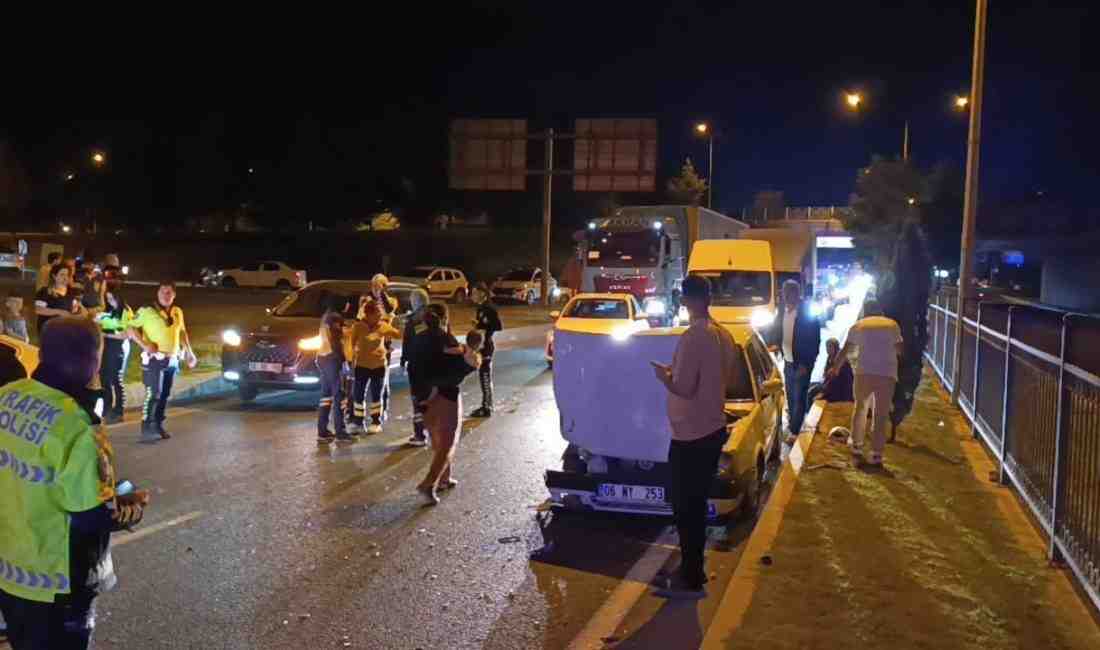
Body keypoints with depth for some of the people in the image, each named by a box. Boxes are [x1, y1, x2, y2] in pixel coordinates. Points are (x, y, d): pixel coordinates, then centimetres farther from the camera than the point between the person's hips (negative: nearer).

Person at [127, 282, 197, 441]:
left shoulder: (178, 312, 10)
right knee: (153, 395, -12)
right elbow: (130, 329, -8)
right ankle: (146, 429, -6)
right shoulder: (147, 311, -8)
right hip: (154, 359, -6)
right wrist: (144, 345, -19)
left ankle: (158, 426, 20)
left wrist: (189, 352, 20)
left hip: (172, 360, 6)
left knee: (165, 395, 10)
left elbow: (182, 332, 24)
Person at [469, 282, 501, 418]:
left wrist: (483, 327, -20)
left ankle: (487, 408, 3)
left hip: (486, 346, -9)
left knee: (486, 377, -3)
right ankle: (485, 406, 23)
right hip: (481, 346, 9)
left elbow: (499, 326, -20)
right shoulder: (480, 308, 12)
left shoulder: (489, 308, -15)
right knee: (483, 377, 14)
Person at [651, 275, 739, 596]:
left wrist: (662, 374, -5)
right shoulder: (723, 335, 6)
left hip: (691, 436, -9)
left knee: (685, 507, 2)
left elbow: (682, 388, -24)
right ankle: (693, 570, 28)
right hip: (713, 430, 9)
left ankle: (691, 579, 10)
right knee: (696, 505, 18)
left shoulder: (693, 337, -21)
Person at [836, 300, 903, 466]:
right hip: (887, 373, 0)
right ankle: (877, 454, 4)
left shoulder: (858, 325, 8)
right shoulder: (892, 324, 11)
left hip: (864, 372, 0)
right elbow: (899, 350, 14)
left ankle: (856, 445, 25)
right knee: (881, 414, 4)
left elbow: (845, 351, 11)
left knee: (860, 408, 21)